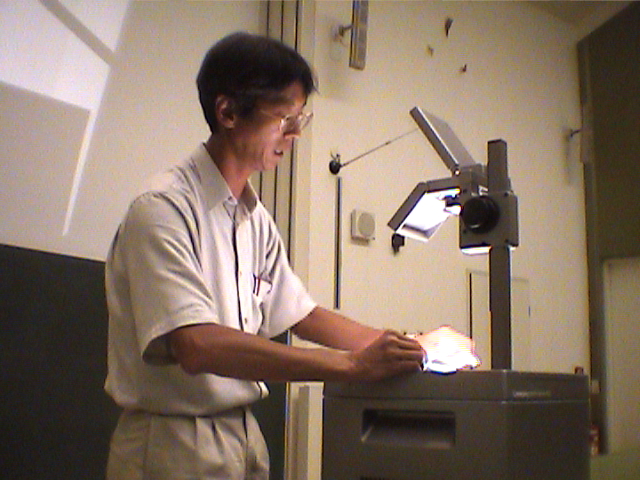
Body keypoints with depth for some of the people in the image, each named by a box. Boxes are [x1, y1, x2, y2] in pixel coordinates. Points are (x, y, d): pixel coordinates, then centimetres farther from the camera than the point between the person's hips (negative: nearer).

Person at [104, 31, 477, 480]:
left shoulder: (256, 219, 6)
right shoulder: (163, 209, -18)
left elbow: (302, 315, 13)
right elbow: (197, 347, -28)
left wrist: (415, 345, 6)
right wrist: (352, 365, -29)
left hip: (246, 436, 7)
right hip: (174, 444, -7)